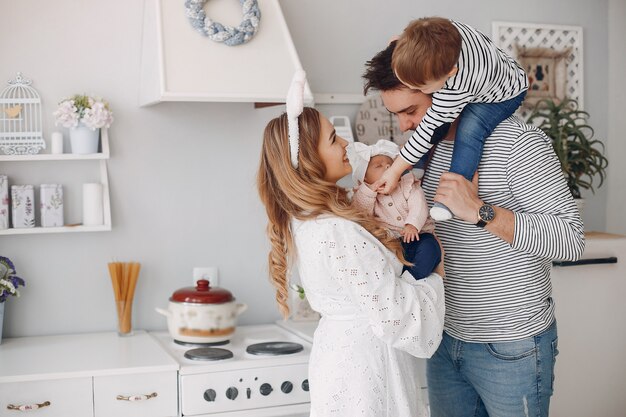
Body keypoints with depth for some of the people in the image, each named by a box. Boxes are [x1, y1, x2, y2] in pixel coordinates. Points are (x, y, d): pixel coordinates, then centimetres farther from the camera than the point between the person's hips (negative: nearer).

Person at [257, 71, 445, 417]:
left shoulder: (303, 220, 2)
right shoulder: (338, 233, -27)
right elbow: (394, 316, -25)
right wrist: (436, 279, -8)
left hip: (337, 351, 9)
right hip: (366, 367, -9)